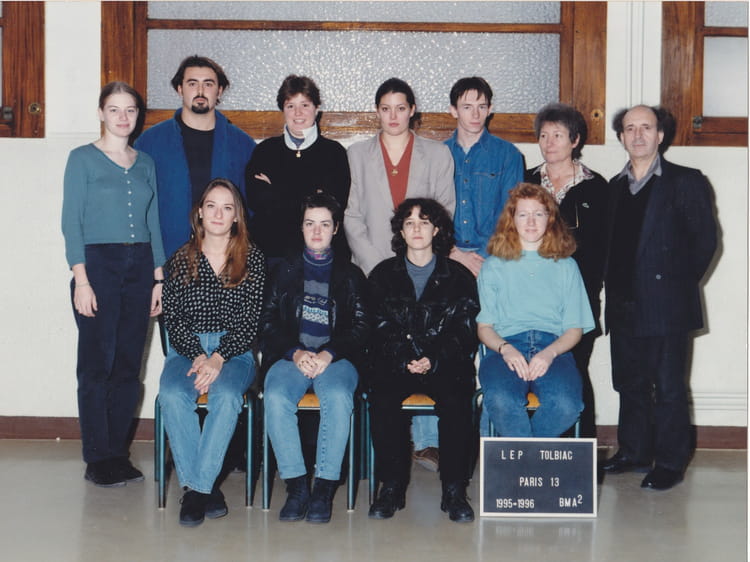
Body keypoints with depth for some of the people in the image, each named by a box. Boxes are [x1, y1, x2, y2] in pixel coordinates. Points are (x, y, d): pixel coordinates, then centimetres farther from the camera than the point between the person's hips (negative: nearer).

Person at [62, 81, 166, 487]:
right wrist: (81, 280, -12)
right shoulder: (83, 159, 0)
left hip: (140, 267, 4)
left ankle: (118, 453, 13)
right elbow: (71, 222, -4)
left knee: (129, 366, 4)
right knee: (97, 365, -4)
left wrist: (159, 278, 9)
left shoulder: (145, 164, 13)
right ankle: (97, 460, 3)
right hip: (98, 263, -4)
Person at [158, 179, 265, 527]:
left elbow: (251, 321, -1)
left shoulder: (252, 260, 5)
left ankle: (197, 487, -27)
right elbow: (173, 318, 4)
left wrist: (218, 358, -15)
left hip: (235, 351, -1)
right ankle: (204, 486, -23)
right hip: (187, 349, 1)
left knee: (226, 395, -34)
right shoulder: (180, 260, 9)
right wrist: (197, 356, -13)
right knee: (172, 395, -31)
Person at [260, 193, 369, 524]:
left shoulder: (350, 274, 15)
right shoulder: (284, 270, 17)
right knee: (276, 397, -31)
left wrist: (328, 354, -11)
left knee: (338, 397, -34)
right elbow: (269, 321, 8)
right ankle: (296, 486, -25)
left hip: (336, 357, -1)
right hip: (291, 356, 1)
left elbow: (360, 326, 6)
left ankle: (324, 488, -28)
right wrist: (295, 352, -10)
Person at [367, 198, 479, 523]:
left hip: (445, 363, -1)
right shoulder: (384, 275, 14)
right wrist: (405, 360, -13)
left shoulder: (459, 277, 12)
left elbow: (464, 332, 3)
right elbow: (380, 329, 4)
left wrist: (433, 360, -14)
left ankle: (454, 490, -21)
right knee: (382, 399, -30)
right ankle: (392, 486, -20)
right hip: (395, 362, 1)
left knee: (456, 402, -31)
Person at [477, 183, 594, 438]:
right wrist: (505, 348, -11)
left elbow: (575, 328, 12)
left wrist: (550, 353, -9)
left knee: (566, 404, -33)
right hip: (505, 348, -1)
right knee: (501, 400, -36)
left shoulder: (565, 266, 21)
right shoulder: (493, 266, 20)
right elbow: (484, 326, 11)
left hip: (553, 348, 1)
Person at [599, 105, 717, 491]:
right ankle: (634, 452, 26)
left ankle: (670, 463, 8)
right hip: (624, 306, 6)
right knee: (630, 384, 13)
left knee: (668, 387, -1)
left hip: (666, 307, -6)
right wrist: (613, 287, 6)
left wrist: (679, 283, -5)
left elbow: (705, 239, -5)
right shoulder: (614, 187, 15)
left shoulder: (685, 182, -3)